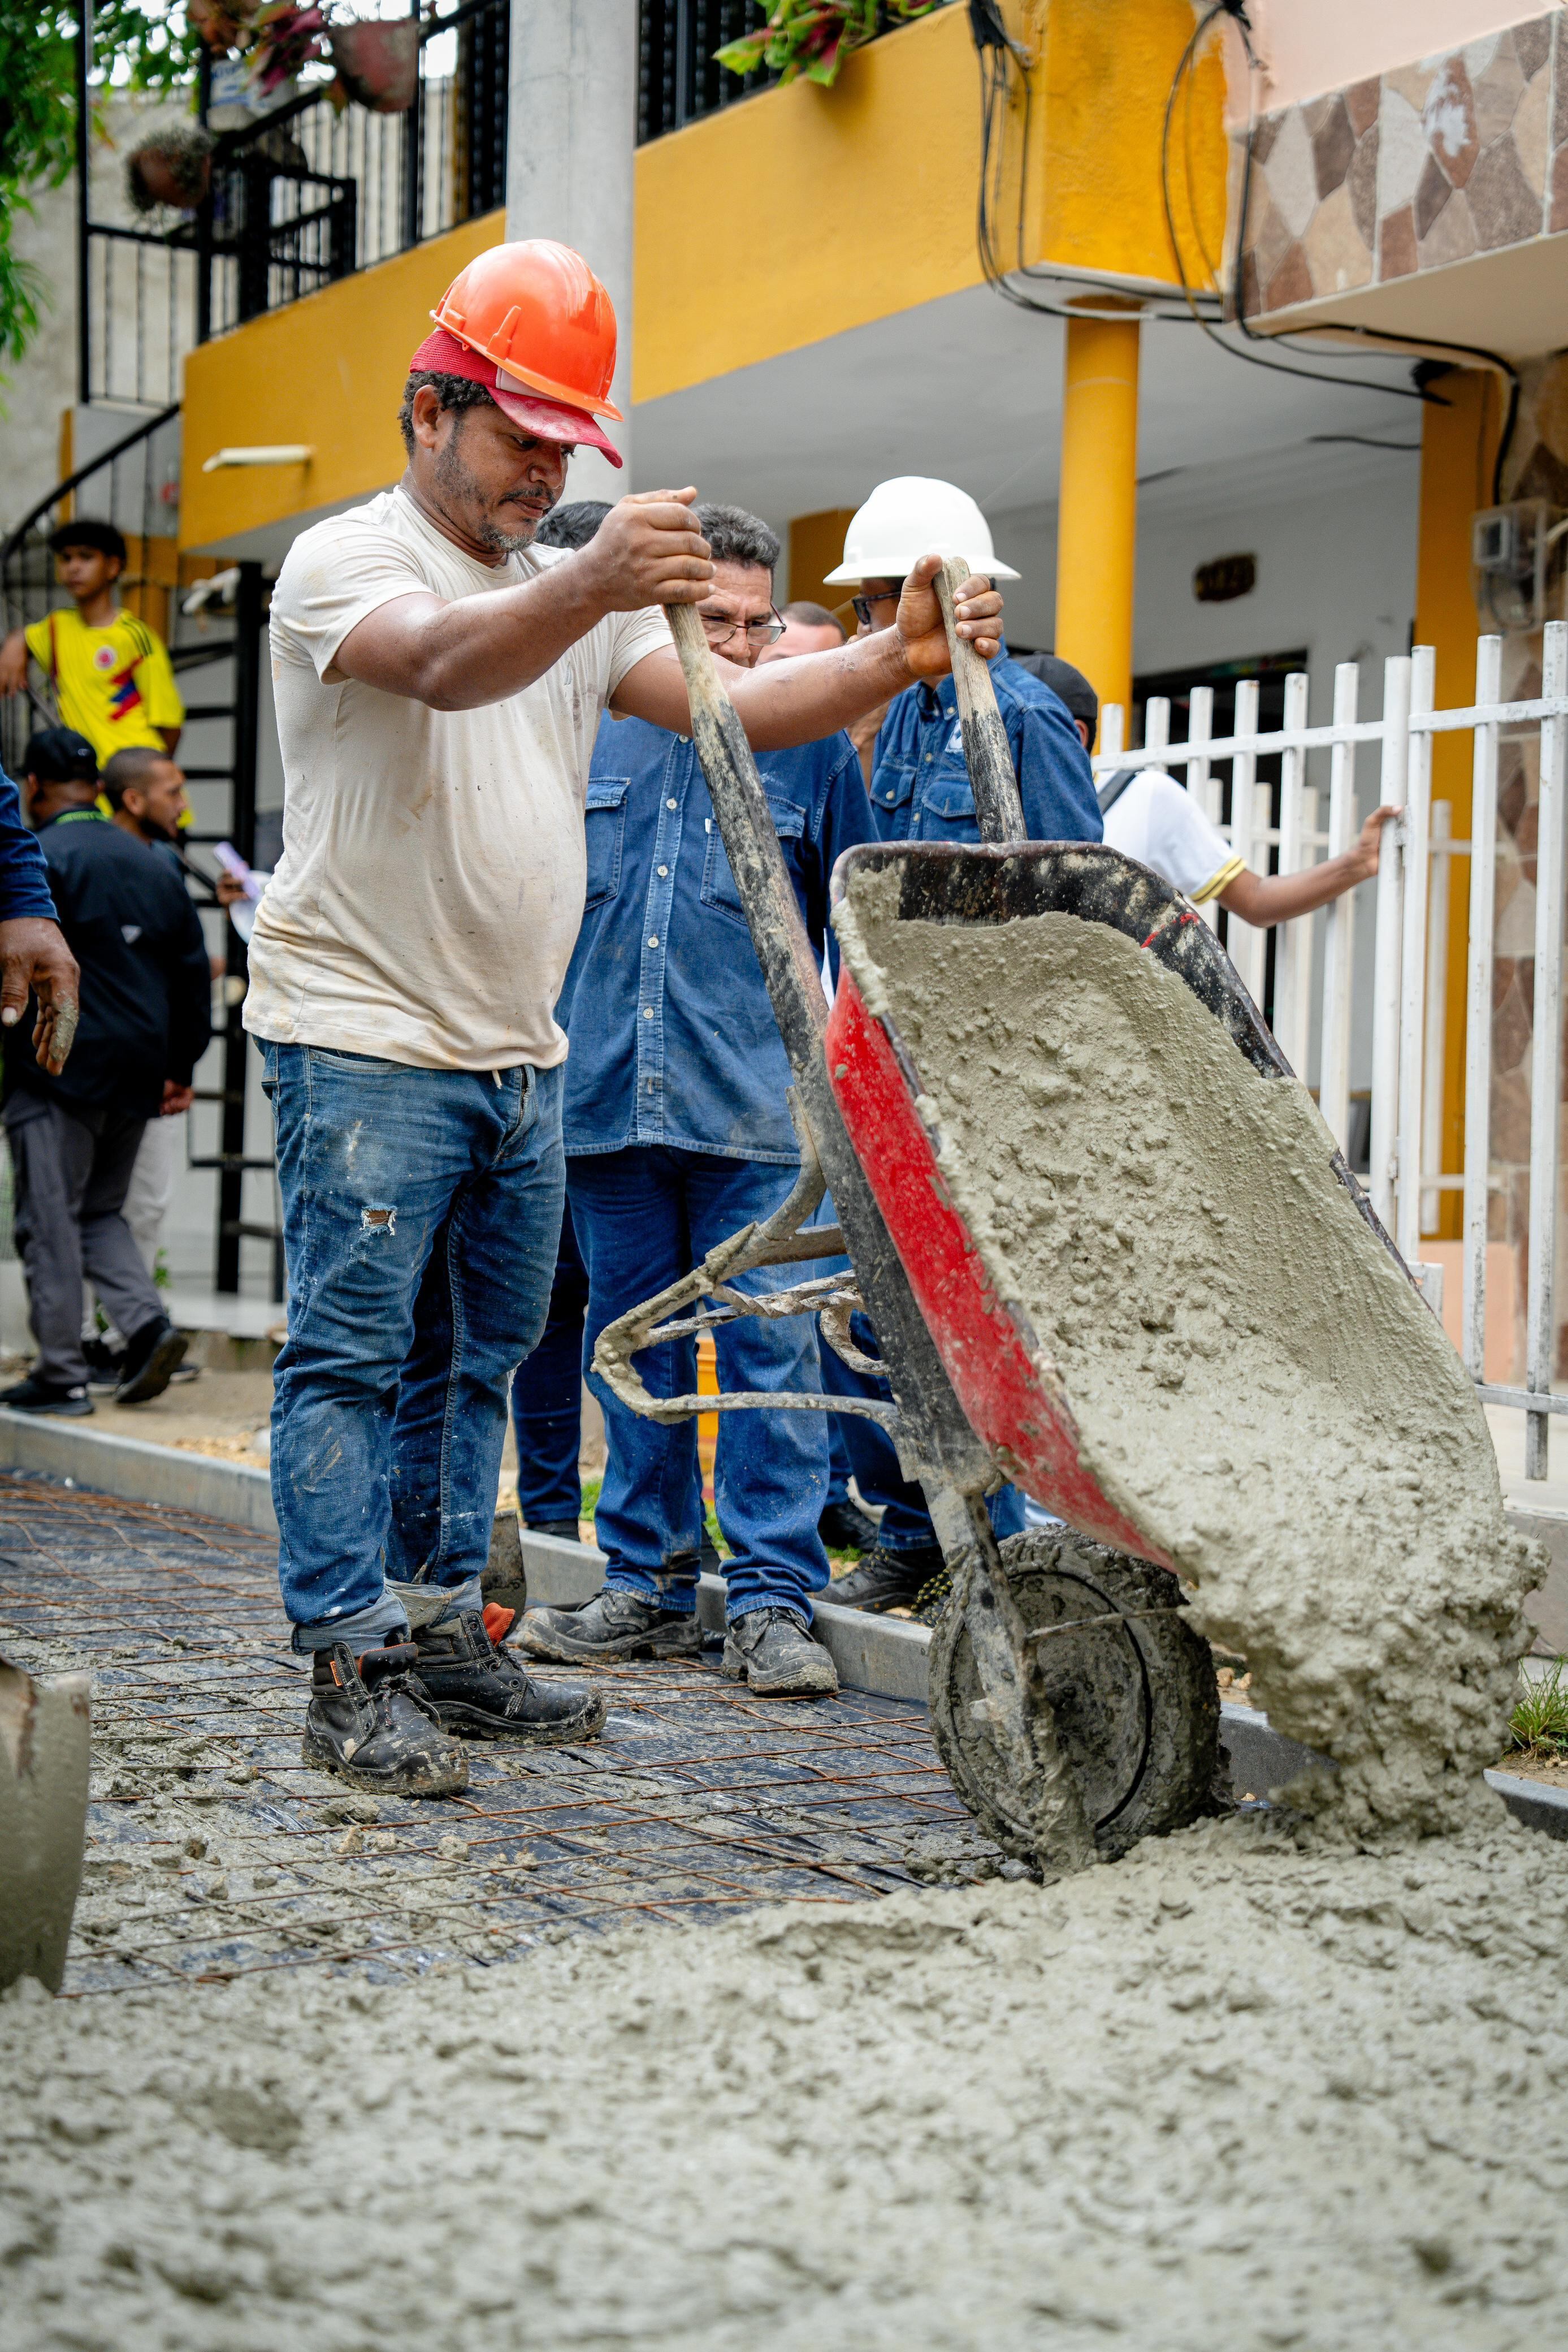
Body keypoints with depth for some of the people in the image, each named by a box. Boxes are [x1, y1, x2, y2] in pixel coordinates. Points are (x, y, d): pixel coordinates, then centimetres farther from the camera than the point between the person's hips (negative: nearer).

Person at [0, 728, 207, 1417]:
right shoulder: (155, 868, 14)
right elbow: (193, 971, 16)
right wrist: (180, 1066, 21)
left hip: (59, 1068, -7)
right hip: (136, 1072, 7)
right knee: (99, 1210, 18)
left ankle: (61, 1373, 0)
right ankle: (147, 1322, -2)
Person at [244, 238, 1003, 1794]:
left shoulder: (573, 595, 16)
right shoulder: (343, 562, -7)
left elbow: (731, 705, 4)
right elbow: (443, 664, -30)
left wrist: (894, 662, -14)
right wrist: (591, 587, -49)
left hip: (519, 1055, 8)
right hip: (364, 1042, -7)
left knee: (472, 1359, 12)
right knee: (352, 1356, -5)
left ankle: (442, 1630, 22)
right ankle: (352, 1675, -3)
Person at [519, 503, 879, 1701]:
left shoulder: (809, 742, 4)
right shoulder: (590, 735, 9)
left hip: (758, 1106, -3)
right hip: (607, 1095, 3)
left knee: (770, 1347, -5)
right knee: (633, 1344, 10)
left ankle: (773, 1602, 2)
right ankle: (650, 1585, 20)